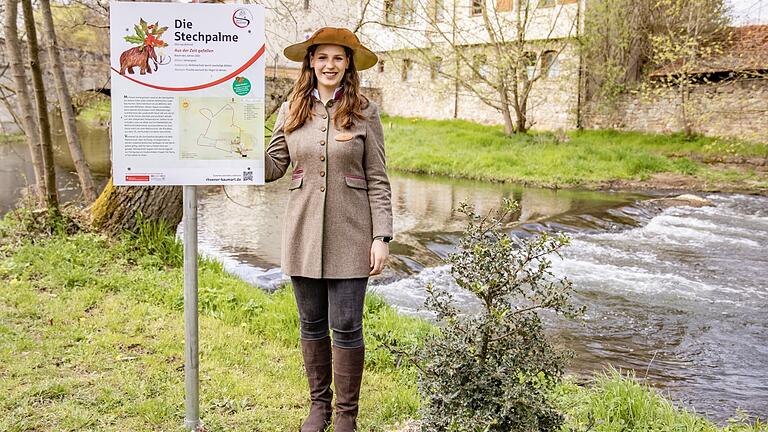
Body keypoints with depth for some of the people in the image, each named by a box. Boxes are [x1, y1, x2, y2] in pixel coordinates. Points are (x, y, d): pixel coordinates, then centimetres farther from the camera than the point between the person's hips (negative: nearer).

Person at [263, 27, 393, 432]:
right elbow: (273, 166, 7)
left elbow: (377, 180, -3)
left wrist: (382, 236, -8)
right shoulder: (290, 111, 5)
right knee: (312, 324, 13)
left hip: (349, 235, -2)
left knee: (346, 327, 1)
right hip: (303, 232, 3)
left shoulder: (364, 112, -2)